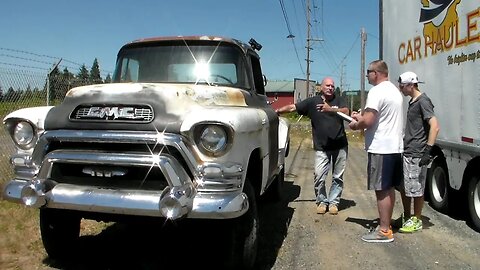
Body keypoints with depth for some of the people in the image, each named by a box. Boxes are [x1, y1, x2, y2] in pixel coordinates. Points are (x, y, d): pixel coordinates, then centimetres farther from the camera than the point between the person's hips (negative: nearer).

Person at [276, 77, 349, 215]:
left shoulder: (339, 100, 6)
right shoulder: (312, 101, 3)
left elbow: (346, 111, -12)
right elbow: (292, 107, 1)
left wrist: (330, 109, -28)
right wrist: (277, 111, -10)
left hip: (340, 146, 1)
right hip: (321, 148, -1)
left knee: (338, 177, 8)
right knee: (319, 176, -7)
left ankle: (333, 202, 21)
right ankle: (322, 201, 12)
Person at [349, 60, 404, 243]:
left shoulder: (377, 92, -16)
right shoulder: (395, 91, 16)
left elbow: (368, 121, -22)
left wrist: (355, 125, -3)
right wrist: (361, 117, 17)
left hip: (381, 148, -10)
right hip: (394, 146, 10)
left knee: (382, 190, -3)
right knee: (389, 189, 15)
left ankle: (384, 231, 3)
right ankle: (386, 224, 24)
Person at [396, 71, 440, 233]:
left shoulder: (423, 101, -13)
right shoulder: (412, 102, 15)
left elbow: (435, 127, -20)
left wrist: (428, 150, -24)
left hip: (416, 155, -9)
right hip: (406, 152, 9)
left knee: (416, 189, 2)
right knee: (403, 187, 16)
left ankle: (416, 221, 15)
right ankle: (406, 217, 30)